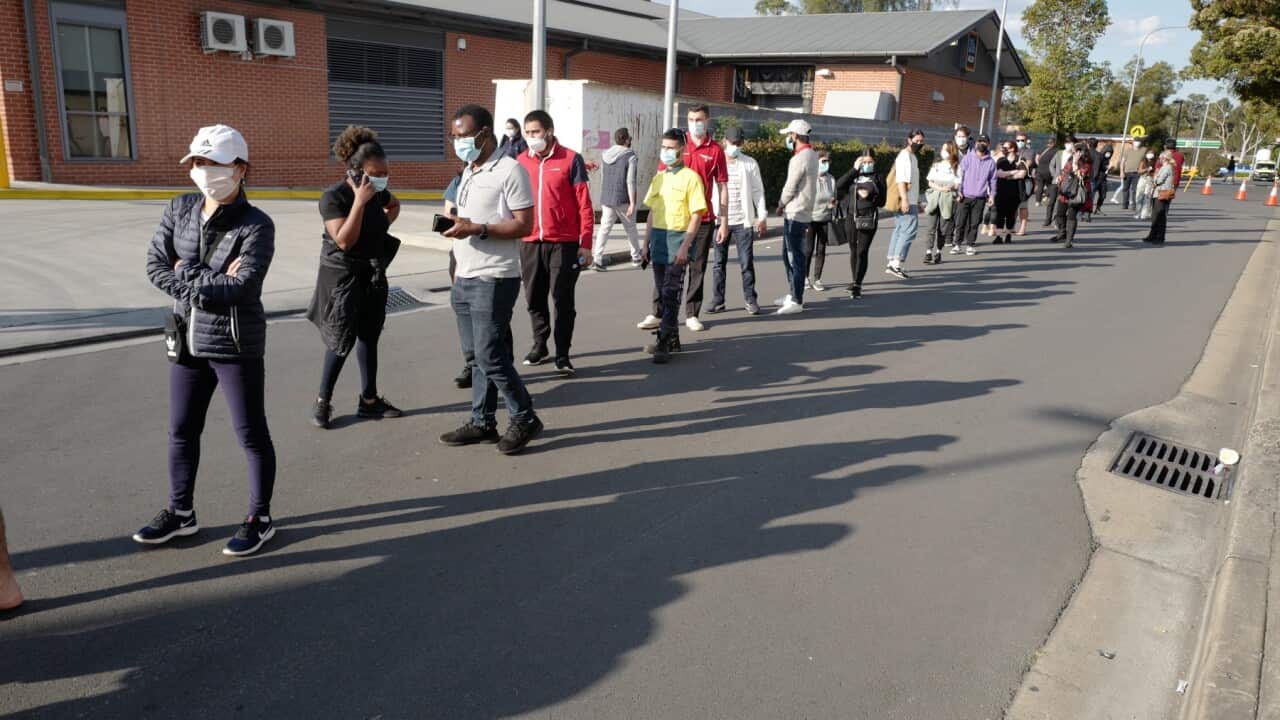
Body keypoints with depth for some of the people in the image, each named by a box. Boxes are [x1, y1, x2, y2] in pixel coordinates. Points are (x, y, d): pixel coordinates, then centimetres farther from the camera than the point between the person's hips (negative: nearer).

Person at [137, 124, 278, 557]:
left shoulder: (256, 226, -14)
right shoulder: (180, 210, 3)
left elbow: (240, 288, -23)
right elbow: (155, 265, -1)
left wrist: (186, 276, -13)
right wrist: (208, 285, -14)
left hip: (236, 345, -6)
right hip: (188, 341, 6)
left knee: (251, 434, 5)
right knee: (182, 431, 17)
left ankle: (260, 519, 20)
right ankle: (181, 513, 35)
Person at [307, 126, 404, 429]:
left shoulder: (377, 192, 1)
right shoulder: (333, 197, -18)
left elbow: (395, 205, 25)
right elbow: (344, 240, -26)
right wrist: (359, 202, -28)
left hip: (373, 274, 7)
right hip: (342, 276, -7)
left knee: (369, 336, 11)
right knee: (343, 341, -3)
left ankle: (369, 400, 20)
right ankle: (322, 402, 13)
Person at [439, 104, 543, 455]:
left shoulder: (510, 170, -10)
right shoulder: (469, 172, 17)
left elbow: (524, 225, -16)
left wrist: (477, 229, -22)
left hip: (493, 281, -8)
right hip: (464, 280, 8)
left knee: (491, 356, -6)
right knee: (479, 356, 11)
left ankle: (525, 419, 9)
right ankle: (482, 422, 19)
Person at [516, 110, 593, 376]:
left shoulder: (570, 159, -3)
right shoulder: (521, 162, 7)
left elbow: (584, 204, -4)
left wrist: (586, 243, -8)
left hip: (564, 243, -3)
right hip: (529, 243, 4)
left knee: (563, 300, 1)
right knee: (534, 299, 12)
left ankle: (562, 355, 10)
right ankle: (539, 345, 30)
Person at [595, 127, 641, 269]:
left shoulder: (605, 155, 7)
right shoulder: (630, 156, -10)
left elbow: (602, 179, 14)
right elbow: (630, 181, -16)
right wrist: (632, 203, -14)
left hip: (606, 199, 4)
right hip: (623, 200, -4)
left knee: (604, 228, 2)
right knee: (630, 228, 13)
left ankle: (597, 260, -9)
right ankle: (636, 257, 26)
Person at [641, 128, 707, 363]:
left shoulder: (690, 177, -5)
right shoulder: (658, 178, 14)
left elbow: (696, 215, -10)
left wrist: (685, 246, -17)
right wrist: (646, 242, 13)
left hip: (678, 239, -7)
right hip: (658, 240, 7)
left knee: (670, 293, -9)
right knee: (663, 293, 10)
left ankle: (663, 343, -8)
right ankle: (673, 339, 20)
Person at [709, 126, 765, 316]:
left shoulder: (750, 163, 5)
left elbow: (757, 191, 6)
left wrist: (762, 217, 0)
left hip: (743, 221, -1)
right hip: (719, 220, 1)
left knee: (747, 262, -1)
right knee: (718, 263, 4)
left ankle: (750, 300, 9)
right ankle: (717, 301, 11)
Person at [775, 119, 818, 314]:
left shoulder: (800, 158, -19)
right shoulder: (812, 154, 12)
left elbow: (790, 188, -13)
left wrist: (780, 205, 2)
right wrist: (785, 205, 9)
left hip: (795, 214, -10)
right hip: (801, 213, 10)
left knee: (795, 257, -5)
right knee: (789, 254, 18)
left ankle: (797, 301, 0)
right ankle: (794, 294, 27)